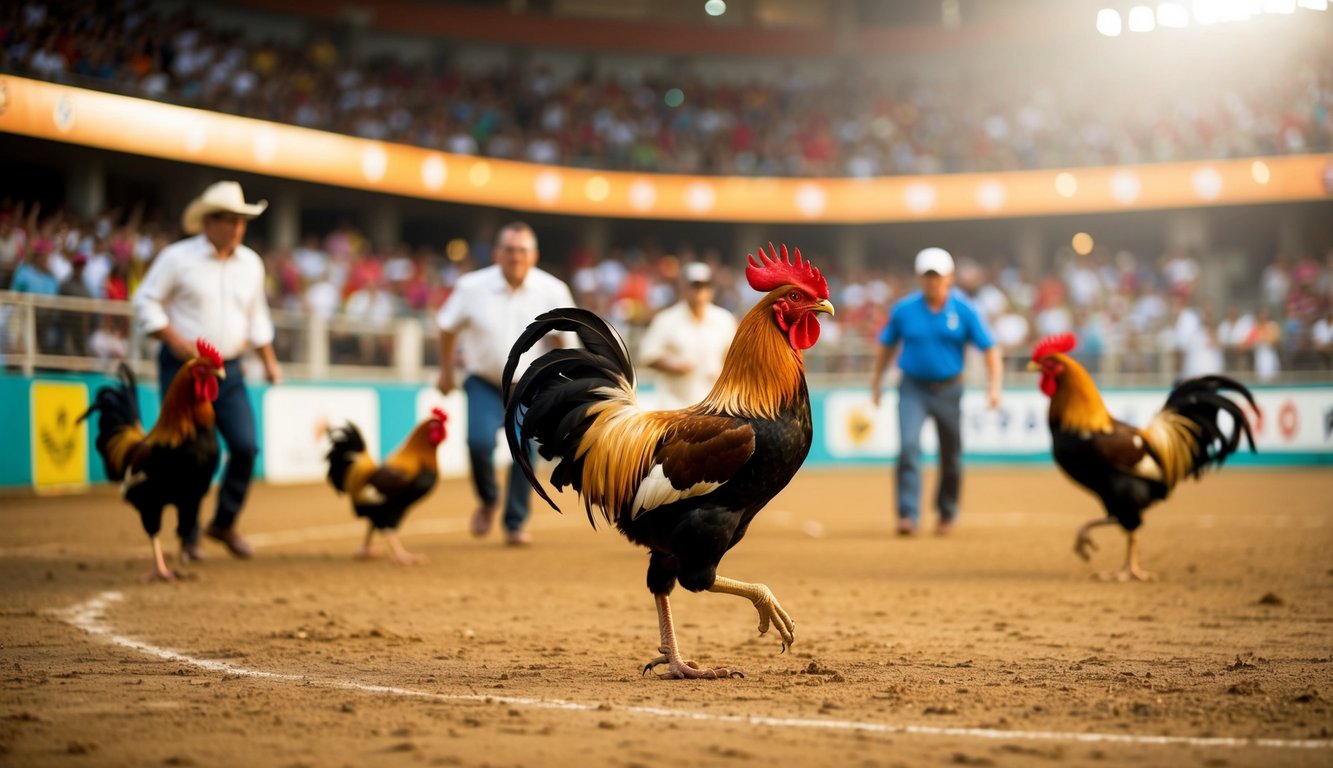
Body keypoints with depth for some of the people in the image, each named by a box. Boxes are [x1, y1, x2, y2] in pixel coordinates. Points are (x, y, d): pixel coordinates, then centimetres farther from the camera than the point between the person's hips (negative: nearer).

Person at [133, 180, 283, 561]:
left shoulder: (251, 263, 10)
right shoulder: (178, 258, -6)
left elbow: (257, 316, 20)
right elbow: (145, 301, -5)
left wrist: (269, 361, 13)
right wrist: (175, 340, -15)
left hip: (228, 370, 4)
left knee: (246, 445, -6)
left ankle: (224, 523, 15)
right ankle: (189, 536, 12)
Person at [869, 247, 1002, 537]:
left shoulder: (964, 311, -5)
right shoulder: (904, 309, -3)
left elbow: (989, 348, -3)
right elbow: (886, 346, 10)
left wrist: (994, 386, -15)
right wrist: (876, 383, 13)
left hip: (948, 390, 1)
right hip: (913, 389, -1)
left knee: (951, 456, 9)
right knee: (909, 446, -19)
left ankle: (947, 513, 31)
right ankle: (908, 515, -21)